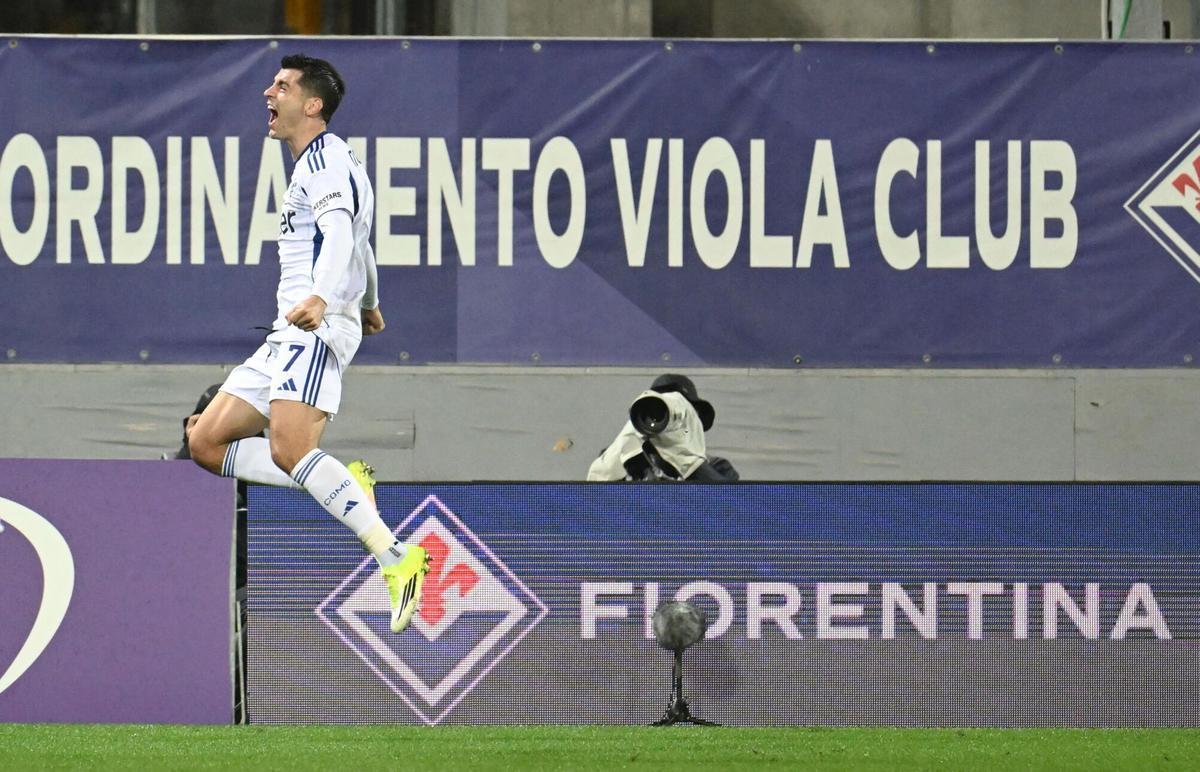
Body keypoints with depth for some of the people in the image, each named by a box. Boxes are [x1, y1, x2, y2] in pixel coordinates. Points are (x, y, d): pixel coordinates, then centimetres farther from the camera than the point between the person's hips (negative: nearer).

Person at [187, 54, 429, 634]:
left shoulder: (328, 158, -5)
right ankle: (344, 486, -5)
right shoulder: (311, 166, 27)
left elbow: (341, 233, -24)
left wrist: (322, 296, -42)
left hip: (318, 328, -10)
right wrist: (369, 303, 60)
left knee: (289, 450, -28)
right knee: (207, 443, 1)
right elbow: (358, 242, 43)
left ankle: (397, 562, -34)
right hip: (290, 333, 10)